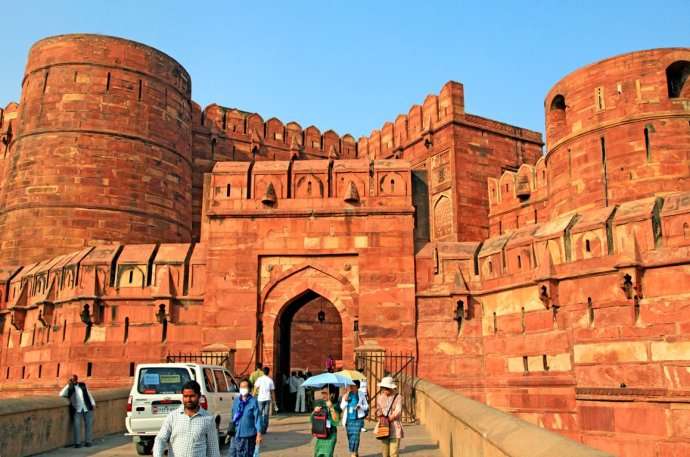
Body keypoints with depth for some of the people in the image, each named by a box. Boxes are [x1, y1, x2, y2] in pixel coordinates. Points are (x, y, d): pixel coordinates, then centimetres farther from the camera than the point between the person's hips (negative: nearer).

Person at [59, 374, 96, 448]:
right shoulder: (69, 388, 8)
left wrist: (93, 403, 10)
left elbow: (88, 394, 20)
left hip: (87, 408, 3)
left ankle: (88, 441, 7)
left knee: (89, 424, 1)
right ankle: (77, 443, -2)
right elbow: (61, 394, -7)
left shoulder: (82, 385, 17)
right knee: (77, 425, -10)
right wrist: (68, 385, -6)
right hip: (77, 410, -2)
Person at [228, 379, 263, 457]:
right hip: (236, 434, 4)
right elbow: (233, 416, 12)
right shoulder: (236, 400, 3)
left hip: (249, 435, -4)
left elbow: (257, 418, -11)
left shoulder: (253, 401, -11)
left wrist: (259, 434, -15)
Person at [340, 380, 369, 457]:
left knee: (355, 436, -14)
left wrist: (360, 406, -11)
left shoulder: (361, 395, 1)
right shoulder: (346, 395, 6)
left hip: (358, 419, -3)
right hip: (348, 419, 3)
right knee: (350, 437, 9)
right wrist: (345, 400, -12)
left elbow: (366, 406, 8)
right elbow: (342, 407, 4)